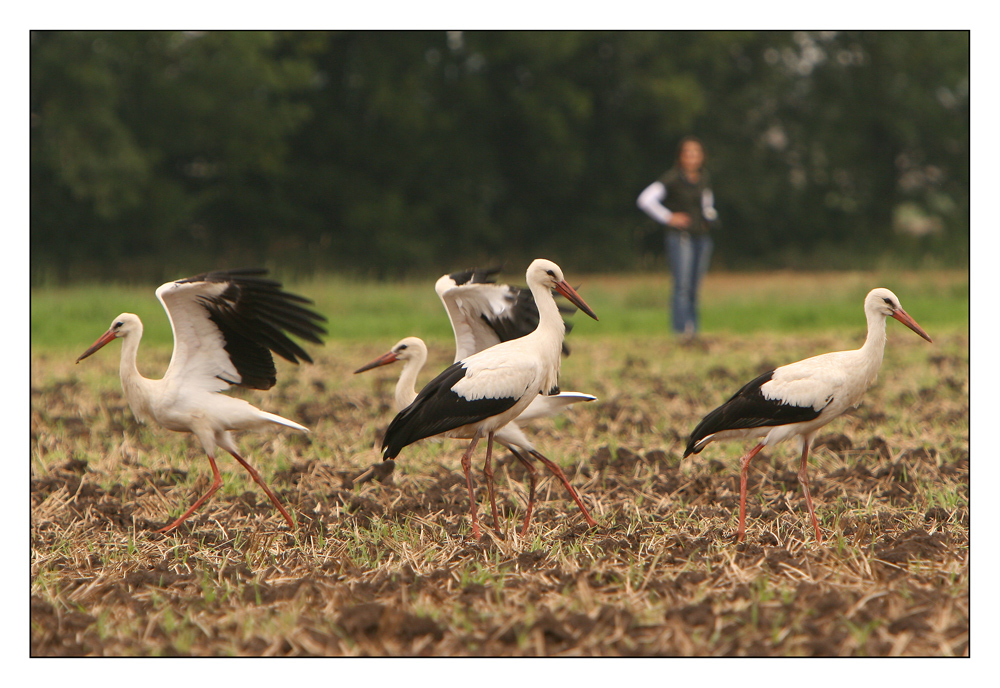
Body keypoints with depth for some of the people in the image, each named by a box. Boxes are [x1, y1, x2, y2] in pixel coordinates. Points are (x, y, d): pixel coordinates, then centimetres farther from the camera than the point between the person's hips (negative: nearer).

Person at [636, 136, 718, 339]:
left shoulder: (704, 179, 14)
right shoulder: (673, 178, -5)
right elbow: (645, 199, -10)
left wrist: (711, 215, 10)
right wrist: (669, 217, -11)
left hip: (702, 238, 6)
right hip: (680, 238, -6)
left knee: (694, 288, 7)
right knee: (682, 285, -16)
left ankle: (693, 331, 10)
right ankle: (682, 329, -22)